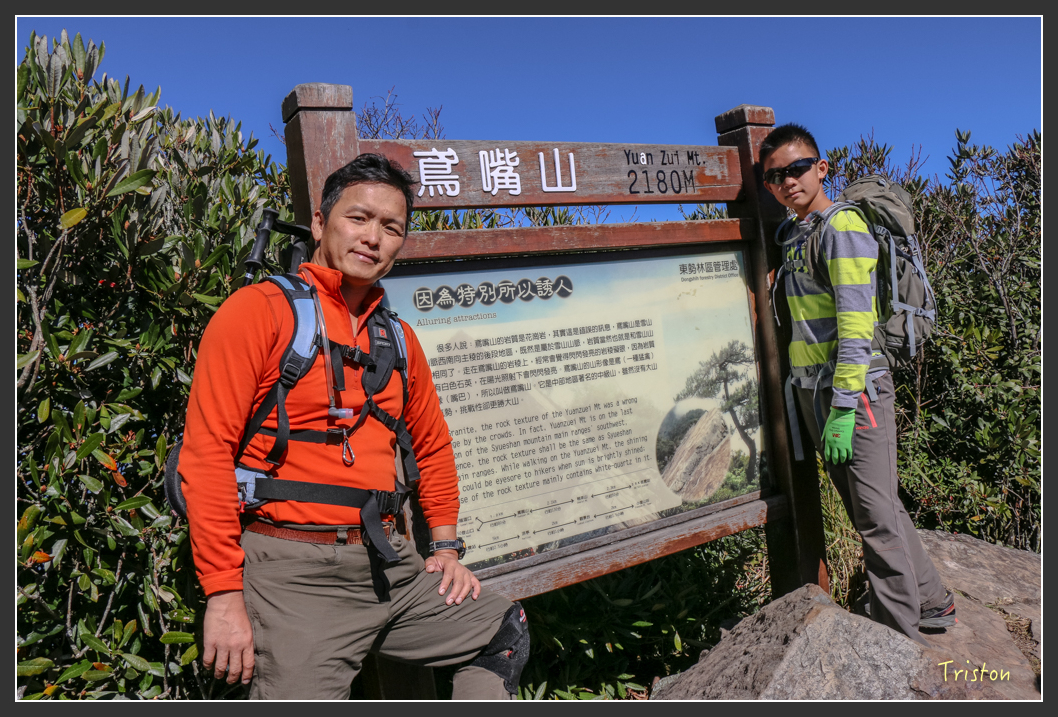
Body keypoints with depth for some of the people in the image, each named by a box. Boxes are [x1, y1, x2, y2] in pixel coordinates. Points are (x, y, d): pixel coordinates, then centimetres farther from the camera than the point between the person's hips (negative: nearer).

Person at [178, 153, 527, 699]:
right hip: (295, 573, -6)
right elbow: (208, 453, -13)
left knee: (506, 631, 15)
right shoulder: (259, 311, -7)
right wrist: (224, 594, -16)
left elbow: (432, 446, 23)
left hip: (390, 563, 7)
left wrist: (445, 547, 16)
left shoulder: (397, 337, 13)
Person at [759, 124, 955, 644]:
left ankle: (900, 636, 11)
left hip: (854, 388, -8)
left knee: (876, 514, -1)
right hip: (811, 391, 9)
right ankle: (931, 602, 32)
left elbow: (855, 324, -17)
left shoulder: (843, 227, -9)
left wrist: (843, 407, -22)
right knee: (865, 507, 16)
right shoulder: (791, 235, 16)